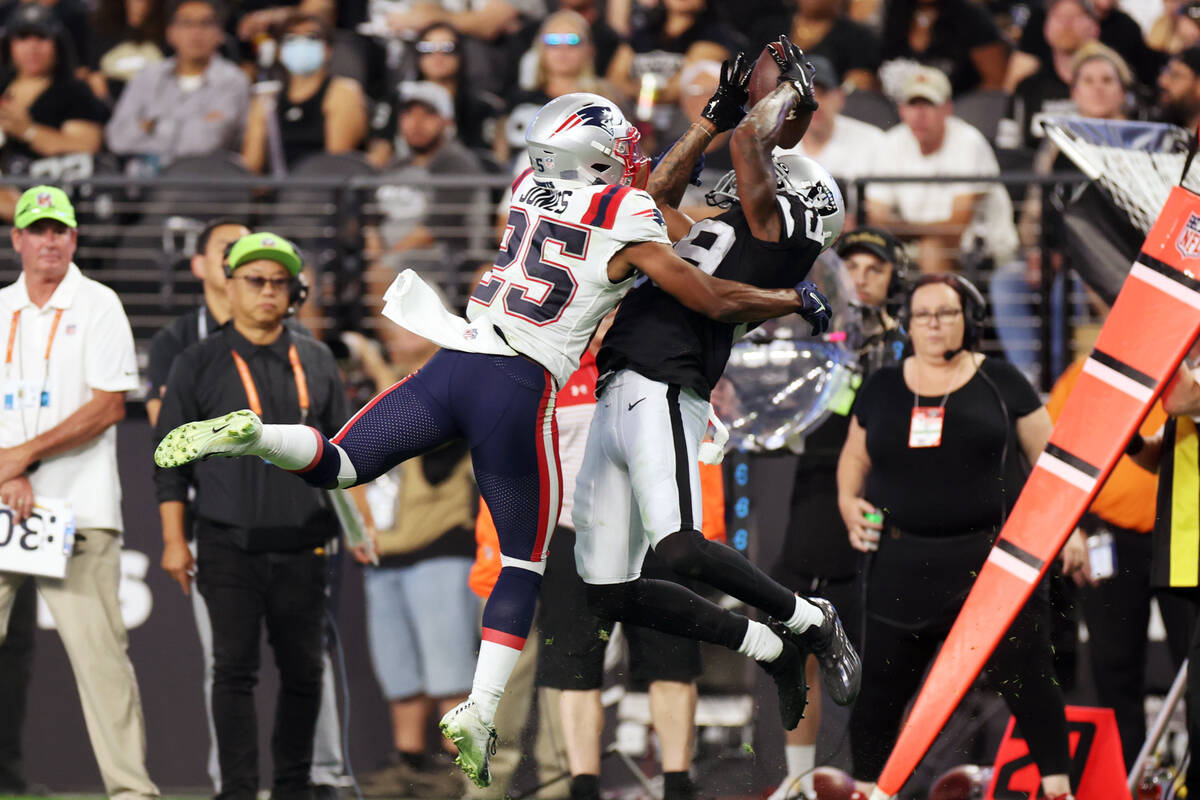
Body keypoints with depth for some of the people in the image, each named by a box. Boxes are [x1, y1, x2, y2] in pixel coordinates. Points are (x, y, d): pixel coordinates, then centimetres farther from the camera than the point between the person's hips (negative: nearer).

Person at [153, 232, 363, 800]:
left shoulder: (316, 363, 12)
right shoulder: (198, 365, 3)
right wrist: (174, 540, -3)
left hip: (301, 548, 3)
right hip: (229, 549, -3)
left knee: (304, 671, 5)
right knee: (234, 669, -7)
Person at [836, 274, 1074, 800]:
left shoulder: (1000, 382, 4)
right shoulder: (882, 390, 11)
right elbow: (855, 457, 24)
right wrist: (849, 502, 5)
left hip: (993, 558, -2)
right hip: (904, 567, 2)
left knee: (1026, 678, -5)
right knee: (881, 686, 4)